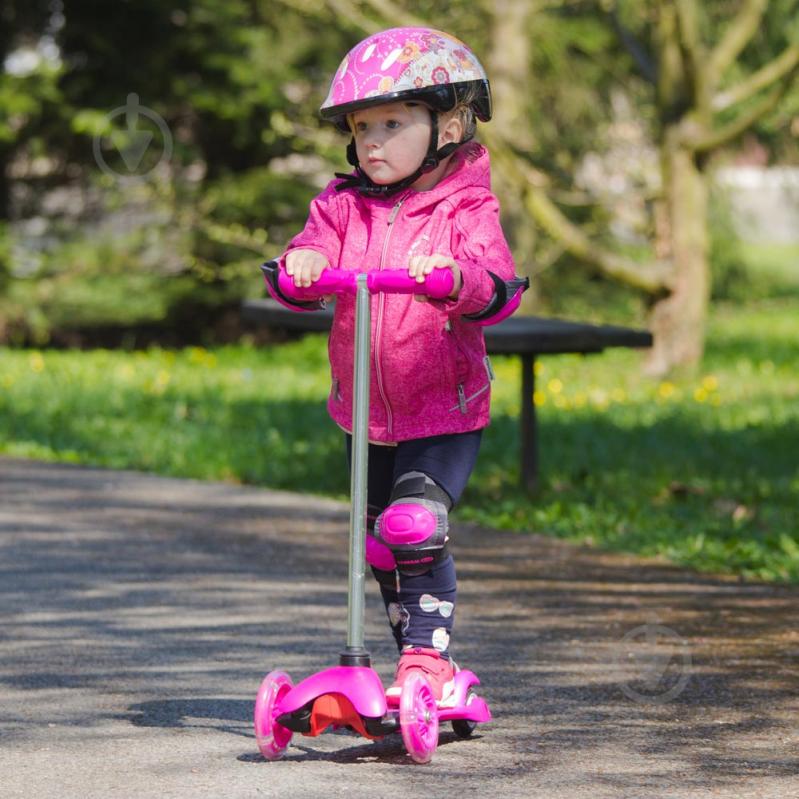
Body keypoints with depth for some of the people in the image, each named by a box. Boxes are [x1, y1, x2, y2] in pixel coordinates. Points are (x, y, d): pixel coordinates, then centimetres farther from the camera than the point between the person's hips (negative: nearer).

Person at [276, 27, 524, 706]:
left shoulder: (466, 208, -10)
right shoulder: (345, 204, 4)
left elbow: (499, 288, -23)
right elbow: (319, 243, -9)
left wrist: (459, 275, -44)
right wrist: (302, 261, -33)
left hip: (445, 413, -5)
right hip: (364, 412, 5)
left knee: (414, 528, -22)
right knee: (382, 544, 14)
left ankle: (428, 657, -7)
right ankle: (422, 666, 31)